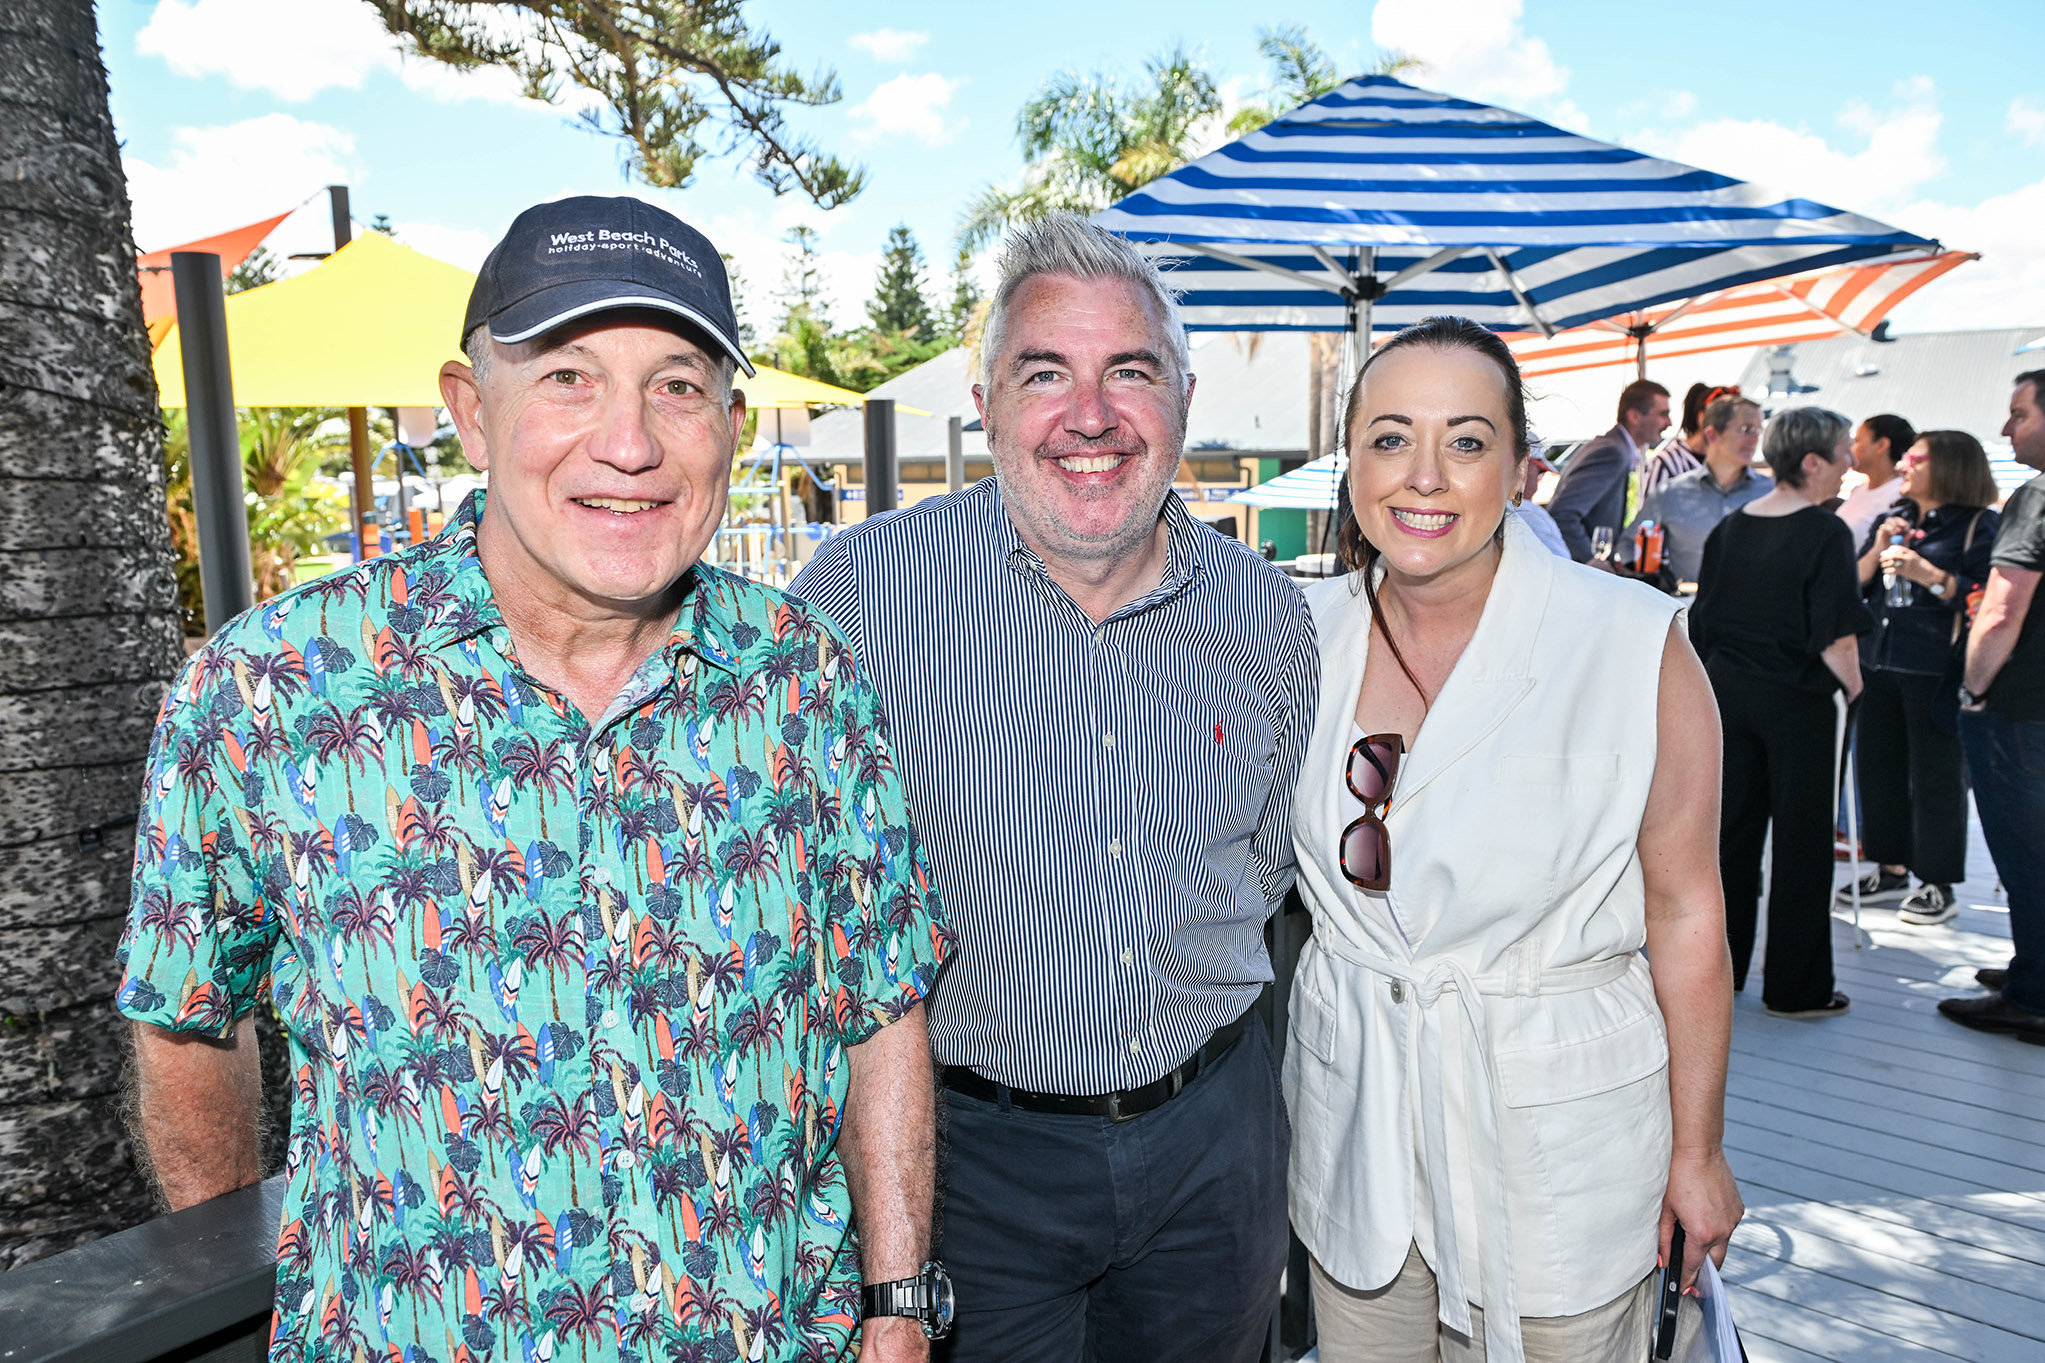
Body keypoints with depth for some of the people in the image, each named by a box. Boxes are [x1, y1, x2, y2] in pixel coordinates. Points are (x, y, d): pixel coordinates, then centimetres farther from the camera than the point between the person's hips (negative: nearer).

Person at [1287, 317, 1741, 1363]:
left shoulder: (1631, 643, -16)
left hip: (1553, 1111, -3)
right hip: (1351, 1108, 4)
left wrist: (1697, 1152, -5)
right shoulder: (1305, 635, -4)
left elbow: (1686, 911, -10)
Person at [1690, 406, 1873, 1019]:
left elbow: (1704, 620, 9)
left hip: (1728, 690, 6)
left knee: (1732, 828, 15)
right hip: (1796, 700, -6)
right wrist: (1855, 692, -2)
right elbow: (1835, 637, -17)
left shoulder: (1729, 527, 5)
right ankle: (1795, 987, 15)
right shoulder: (1825, 533, -13)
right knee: (1801, 840, 5)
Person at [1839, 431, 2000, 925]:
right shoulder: (1894, 519, 15)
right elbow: (1854, 586, 12)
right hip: (1877, 662, 7)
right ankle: (1891, 870, 25)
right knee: (1877, 767, 11)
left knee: (1935, 777, 0)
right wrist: (1878, 551, -4)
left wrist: (1928, 574, -20)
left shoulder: (1979, 526, -4)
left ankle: (1938, 885, 13)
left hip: (1935, 672, -6)